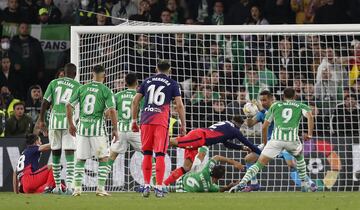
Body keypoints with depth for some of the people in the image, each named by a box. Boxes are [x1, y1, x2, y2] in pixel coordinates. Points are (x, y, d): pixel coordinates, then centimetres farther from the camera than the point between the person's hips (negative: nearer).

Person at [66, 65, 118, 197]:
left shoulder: (82, 88, 6)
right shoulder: (106, 91, -4)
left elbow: (69, 105, 5)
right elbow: (112, 111, -12)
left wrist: (70, 124, 15)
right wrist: (115, 130, -4)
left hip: (82, 127, 3)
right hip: (97, 127, -3)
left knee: (80, 160, 11)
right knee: (103, 159, 7)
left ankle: (77, 188, 5)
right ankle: (100, 188, -1)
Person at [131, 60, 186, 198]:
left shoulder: (147, 81, 16)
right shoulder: (172, 84, 8)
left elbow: (135, 101, 13)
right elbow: (179, 105, 1)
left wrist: (134, 120, 20)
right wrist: (183, 124, 7)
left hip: (146, 120, 2)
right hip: (162, 121, -2)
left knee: (147, 154, 10)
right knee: (160, 155, -3)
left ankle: (146, 186, 9)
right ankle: (159, 188, -6)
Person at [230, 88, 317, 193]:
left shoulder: (275, 106, 23)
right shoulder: (300, 106, 21)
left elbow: (264, 126, 21)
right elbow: (310, 116, -2)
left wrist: (265, 143, 32)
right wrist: (310, 134, -3)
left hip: (276, 138, 0)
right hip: (292, 138, 0)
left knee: (259, 163, 0)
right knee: (300, 157, 33)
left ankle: (242, 183, -19)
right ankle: (305, 184, 34)